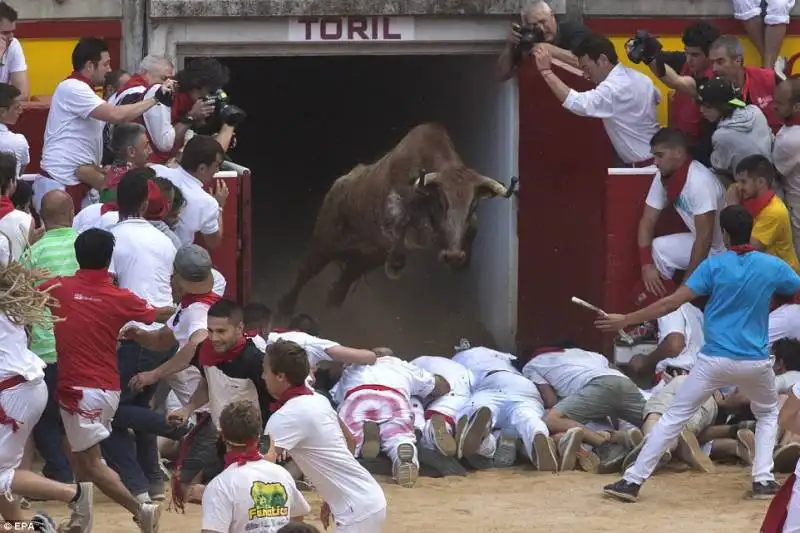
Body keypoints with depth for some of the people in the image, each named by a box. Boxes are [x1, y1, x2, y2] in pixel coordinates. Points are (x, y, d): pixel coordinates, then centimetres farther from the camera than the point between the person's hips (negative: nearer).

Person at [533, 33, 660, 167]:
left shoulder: (614, 88, -26)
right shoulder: (638, 77, 6)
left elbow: (577, 103, -40)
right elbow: (657, 98, 29)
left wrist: (546, 71, -36)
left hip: (643, 167, -10)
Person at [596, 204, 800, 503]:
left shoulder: (714, 266, -5)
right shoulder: (773, 267, -1)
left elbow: (672, 302, -10)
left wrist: (625, 320, -5)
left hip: (714, 361, -1)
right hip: (756, 363, 1)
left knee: (674, 417, 4)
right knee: (768, 414, 29)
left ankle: (632, 481, -1)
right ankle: (763, 480, 14)